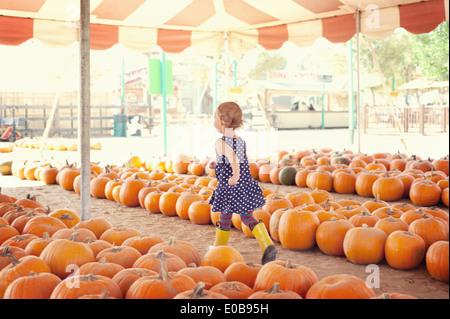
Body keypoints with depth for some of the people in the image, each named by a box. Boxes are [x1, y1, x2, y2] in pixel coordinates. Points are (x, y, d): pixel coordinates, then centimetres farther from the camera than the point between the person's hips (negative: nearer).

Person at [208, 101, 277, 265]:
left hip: (228, 188, -5)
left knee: (224, 220, 13)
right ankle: (267, 245, -8)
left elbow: (232, 155, -35)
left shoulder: (220, 143, -14)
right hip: (246, 187, 5)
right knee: (248, 217, 10)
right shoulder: (241, 141, 6)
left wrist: (235, 175, -44)